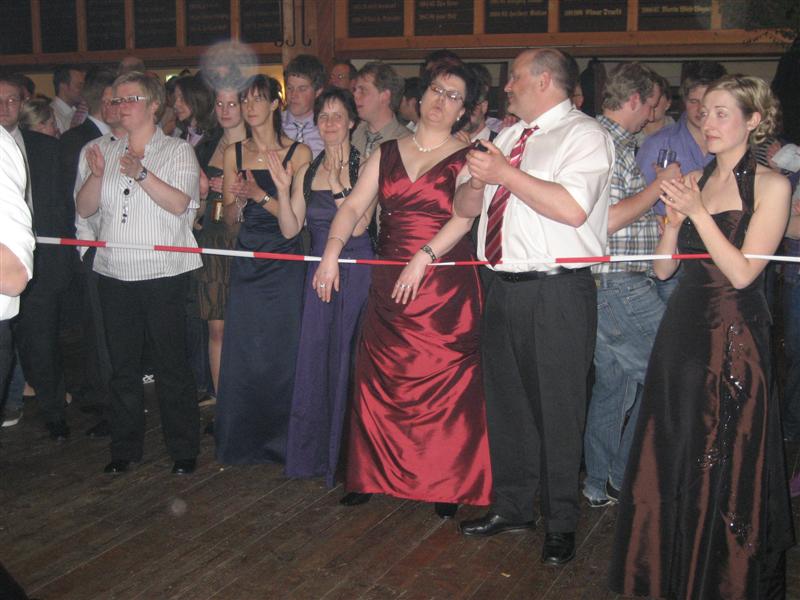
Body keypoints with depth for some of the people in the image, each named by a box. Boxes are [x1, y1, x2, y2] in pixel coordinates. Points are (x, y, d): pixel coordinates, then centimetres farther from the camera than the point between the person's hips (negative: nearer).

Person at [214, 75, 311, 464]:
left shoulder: (298, 153, -3)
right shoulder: (233, 154, 9)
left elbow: (295, 221, -7)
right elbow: (230, 219, 10)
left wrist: (261, 195, -18)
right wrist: (238, 200, -10)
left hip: (284, 265, -3)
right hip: (246, 264, 4)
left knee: (282, 351, 1)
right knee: (242, 351, 5)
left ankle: (279, 439, 16)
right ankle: (243, 441, 19)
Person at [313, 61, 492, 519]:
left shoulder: (468, 158, 1)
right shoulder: (387, 153, 13)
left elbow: (463, 217, -12)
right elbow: (354, 206, 6)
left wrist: (423, 257, -24)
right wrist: (332, 249, -10)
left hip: (445, 284, -4)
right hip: (389, 283, 4)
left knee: (445, 385, -1)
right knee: (380, 379, 7)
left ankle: (447, 484, 11)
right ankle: (372, 475, 20)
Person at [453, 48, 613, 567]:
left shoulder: (584, 135, -6)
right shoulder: (509, 137, 18)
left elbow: (573, 208, -23)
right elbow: (465, 207, 18)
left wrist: (506, 173, -18)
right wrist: (477, 181, -4)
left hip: (558, 291, -7)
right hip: (505, 286, 8)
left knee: (558, 409, 2)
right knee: (506, 401, 16)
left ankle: (561, 523, 19)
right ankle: (512, 506, 33)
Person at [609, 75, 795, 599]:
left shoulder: (771, 186, -7)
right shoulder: (692, 182, 9)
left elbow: (742, 272, -15)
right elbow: (664, 267, 7)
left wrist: (698, 211, -19)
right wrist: (674, 216, -8)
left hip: (735, 338, -5)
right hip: (684, 329, 5)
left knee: (728, 467, 4)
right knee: (673, 458, 12)